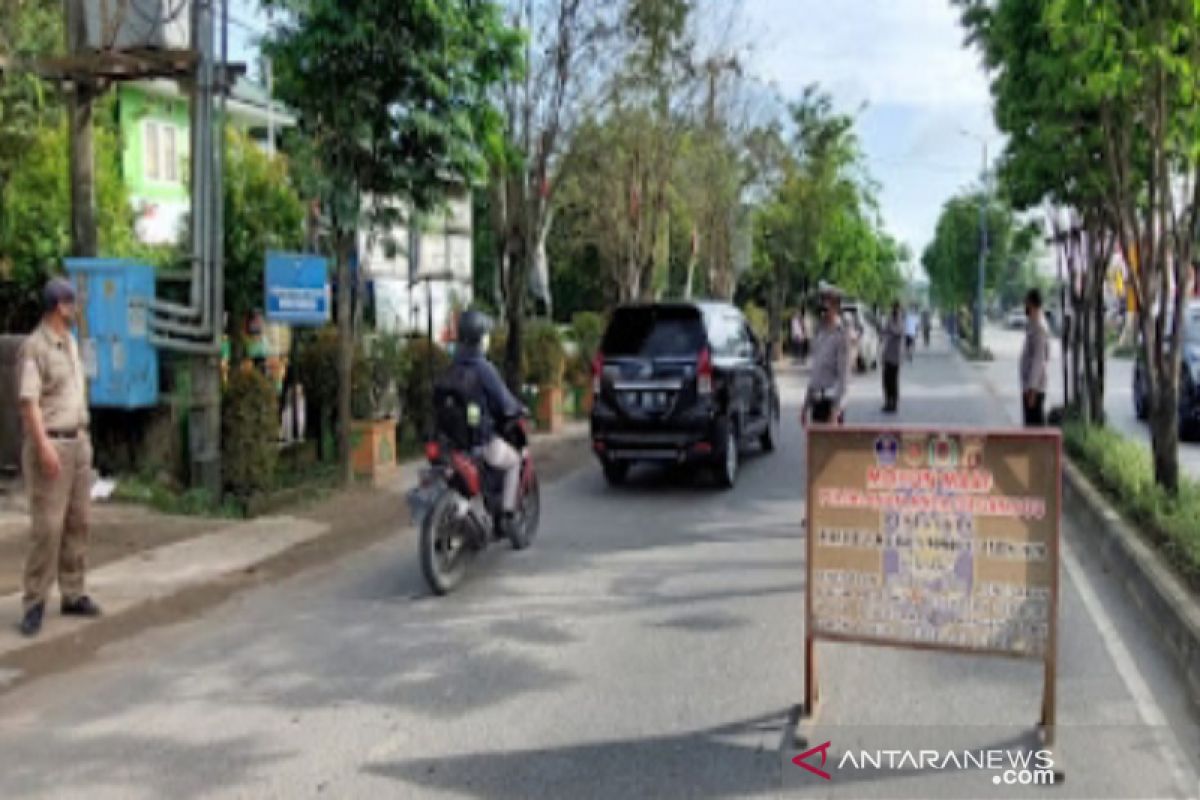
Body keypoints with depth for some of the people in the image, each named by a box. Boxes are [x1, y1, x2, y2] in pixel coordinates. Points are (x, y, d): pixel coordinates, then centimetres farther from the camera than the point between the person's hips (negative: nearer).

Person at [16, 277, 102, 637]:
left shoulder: (70, 342, 13)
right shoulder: (34, 347, -12)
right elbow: (29, 402, -18)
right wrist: (44, 446, -25)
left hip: (78, 442, 8)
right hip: (50, 445, -8)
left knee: (77, 522, 9)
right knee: (47, 526, -8)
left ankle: (73, 594, 17)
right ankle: (34, 604, -1)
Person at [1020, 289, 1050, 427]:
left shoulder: (1038, 327, -15)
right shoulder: (1033, 325, 14)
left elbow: (1039, 360, -20)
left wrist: (1032, 389, -22)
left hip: (1034, 388, -10)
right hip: (1030, 386, 10)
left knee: (1035, 425, -6)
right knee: (1031, 425, 12)